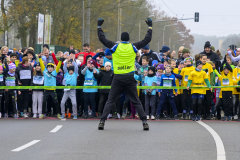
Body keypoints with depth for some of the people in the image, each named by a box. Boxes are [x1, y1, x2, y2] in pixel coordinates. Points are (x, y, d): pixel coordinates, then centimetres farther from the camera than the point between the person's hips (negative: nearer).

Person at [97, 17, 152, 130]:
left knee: (110, 101, 5)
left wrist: (99, 26, 19)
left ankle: (102, 121, -2)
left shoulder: (115, 47, -1)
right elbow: (147, 40, 11)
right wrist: (150, 27, 22)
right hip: (130, 78, 0)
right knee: (136, 102, 5)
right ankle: (144, 122, -1)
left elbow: (102, 38, 8)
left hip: (118, 78, 0)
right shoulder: (133, 47, 1)